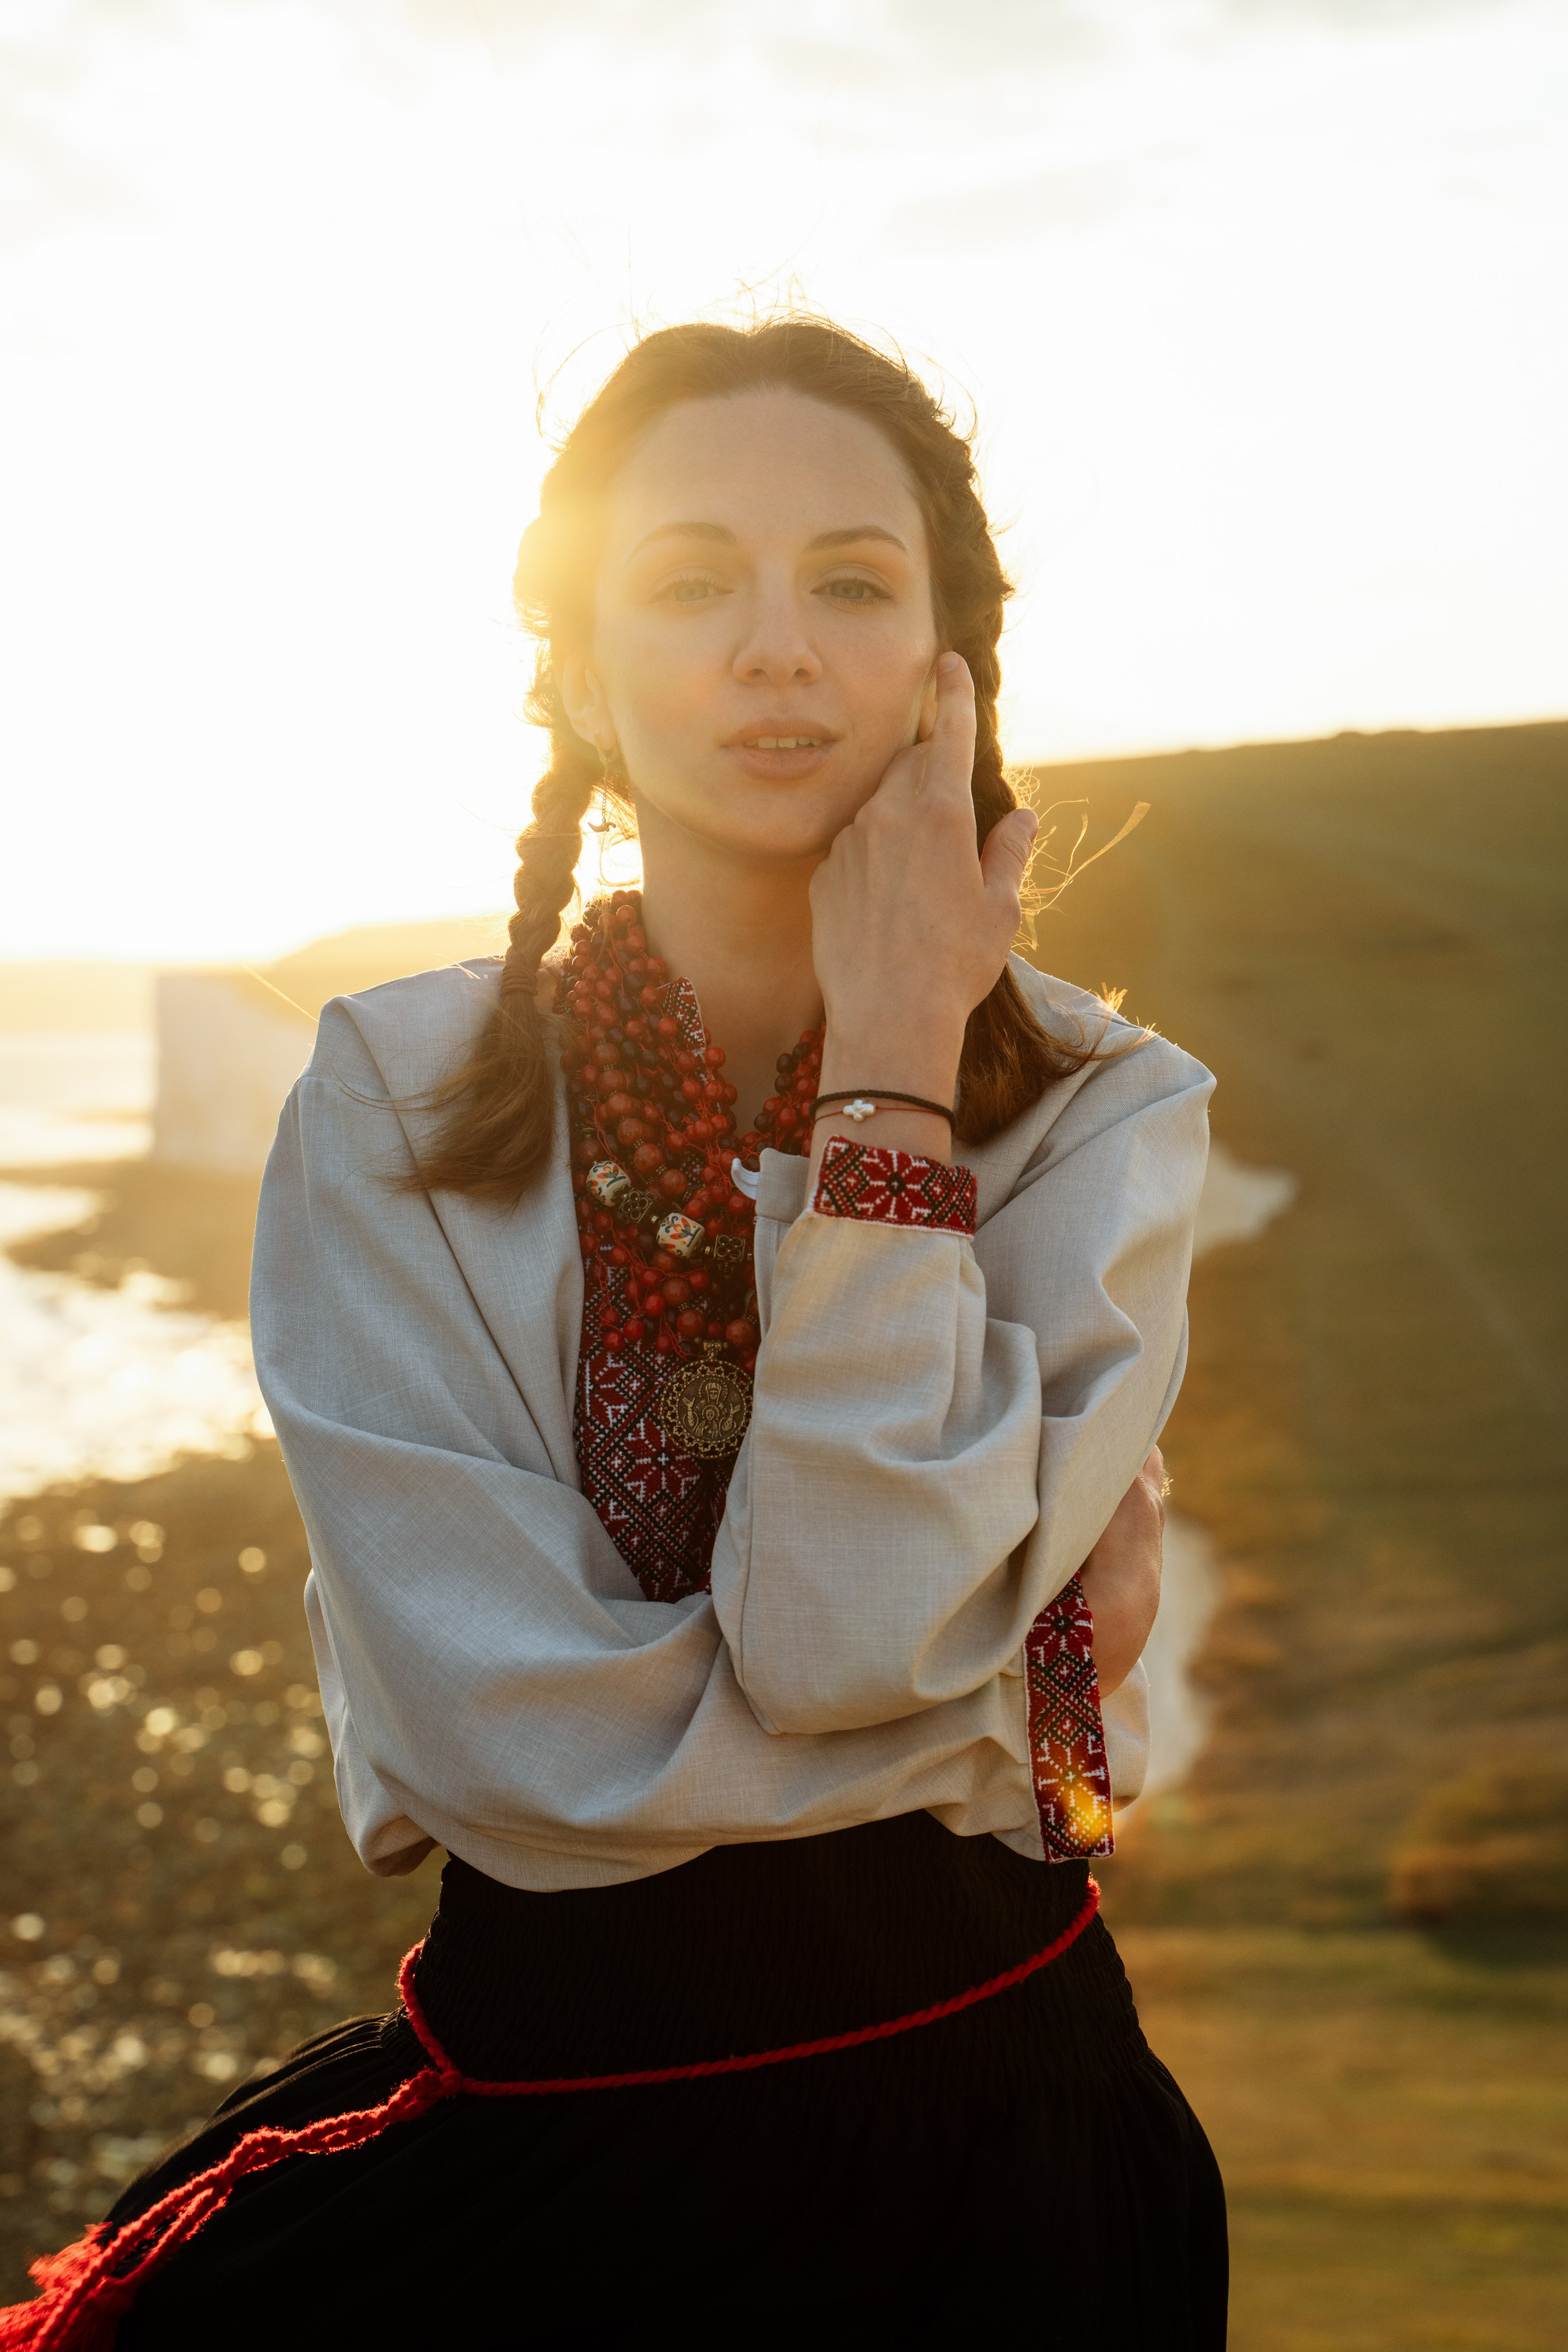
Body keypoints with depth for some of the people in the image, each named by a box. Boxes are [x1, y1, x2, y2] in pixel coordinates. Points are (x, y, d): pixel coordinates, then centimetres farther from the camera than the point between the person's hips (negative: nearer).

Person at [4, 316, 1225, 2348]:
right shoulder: (393, 1111, -9)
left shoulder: (1102, 1111, -8)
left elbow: (856, 1637, -23)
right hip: (547, 2106, 0)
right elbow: (518, 1735, -17)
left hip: (983, 2122, 1)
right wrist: (1011, 1657, -13)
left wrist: (894, 1069, -20)